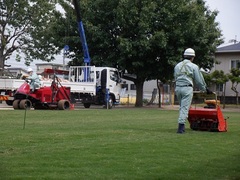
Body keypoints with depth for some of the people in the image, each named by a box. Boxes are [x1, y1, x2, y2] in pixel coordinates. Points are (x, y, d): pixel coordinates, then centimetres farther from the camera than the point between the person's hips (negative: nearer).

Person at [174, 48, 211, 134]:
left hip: (178, 88, 5)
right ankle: (181, 127, -11)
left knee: (182, 107, 16)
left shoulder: (177, 66, 15)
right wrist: (205, 89, 16)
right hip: (187, 88, -5)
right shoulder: (194, 66, 0)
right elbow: (199, 80, 3)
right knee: (185, 107, -5)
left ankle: (182, 126, 15)